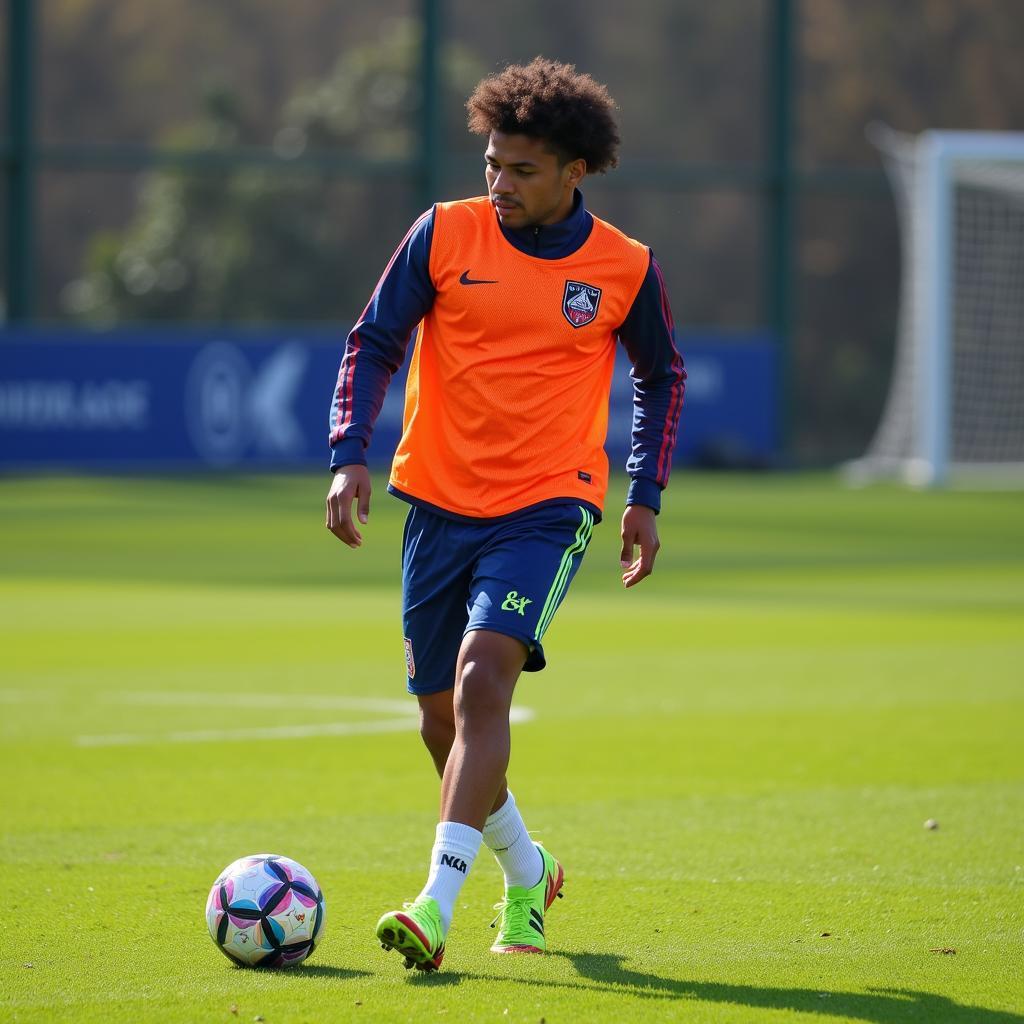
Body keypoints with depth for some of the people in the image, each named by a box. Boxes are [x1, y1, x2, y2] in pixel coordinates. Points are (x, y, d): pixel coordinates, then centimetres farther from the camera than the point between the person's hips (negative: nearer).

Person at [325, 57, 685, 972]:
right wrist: (351, 458, -10)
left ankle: (437, 906, -28)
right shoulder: (445, 233, -1)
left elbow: (661, 376, 15)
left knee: (483, 680, -23)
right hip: (440, 503, 3)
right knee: (442, 718, 10)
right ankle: (526, 873, 37)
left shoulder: (626, 269, -2)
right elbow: (374, 344, 3)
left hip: (547, 508, -3)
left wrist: (645, 498, 10)